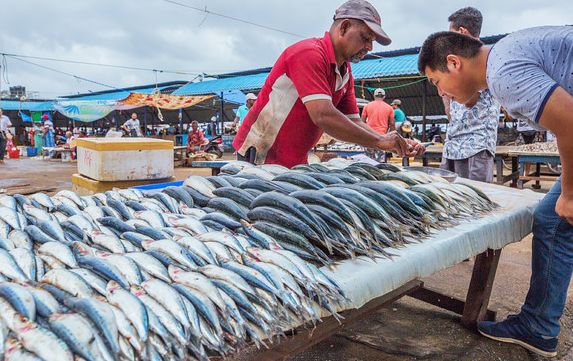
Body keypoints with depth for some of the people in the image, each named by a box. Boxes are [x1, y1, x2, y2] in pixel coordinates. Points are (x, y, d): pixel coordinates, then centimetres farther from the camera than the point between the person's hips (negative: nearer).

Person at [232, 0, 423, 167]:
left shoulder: (346, 73, 7)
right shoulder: (309, 53, -19)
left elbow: (354, 123, 7)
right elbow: (323, 116, -29)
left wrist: (393, 143, -8)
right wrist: (379, 142, -23)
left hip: (295, 163, 8)